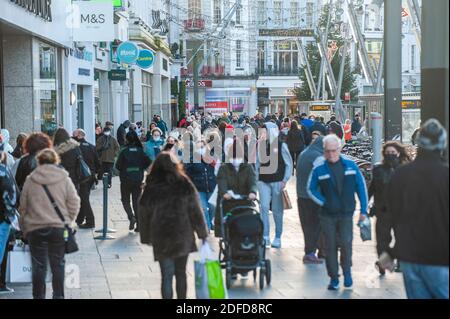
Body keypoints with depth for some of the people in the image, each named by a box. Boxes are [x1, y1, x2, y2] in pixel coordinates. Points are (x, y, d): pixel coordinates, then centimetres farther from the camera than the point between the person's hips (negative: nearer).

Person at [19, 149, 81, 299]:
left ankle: (39, 296, 12)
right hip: (59, 228, 0)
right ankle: (58, 296, 14)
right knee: (58, 264, 10)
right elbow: (74, 204, -1)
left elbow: (23, 207, 5)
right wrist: (67, 222, 13)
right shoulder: (65, 179, -2)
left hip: (35, 229, 0)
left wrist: (24, 228, 15)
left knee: (38, 266, 7)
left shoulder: (30, 180, 0)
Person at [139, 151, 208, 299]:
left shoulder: (151, 188, -2)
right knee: (181, 273, 13)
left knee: (166, 276, 4)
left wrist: (146, 237, 16)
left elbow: (144, 214, 5)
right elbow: (195, 211, -3)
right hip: (183, 236, 1)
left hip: (161, 238, 0)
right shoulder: (184, 184, -5)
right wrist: (202, 233, 4)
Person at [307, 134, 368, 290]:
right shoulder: (319, 168, -4)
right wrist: (324, 202, -8)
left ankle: (347, 271, 14)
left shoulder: (350, 165, 0)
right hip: (327, 215, 0)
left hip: (346, 213, 0)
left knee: (346, 243, -10)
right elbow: (311, 189, 4)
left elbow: (361, 186, 5)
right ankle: (333, 278, 19)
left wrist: (363, 210, 2)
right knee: (330, 247, 5)